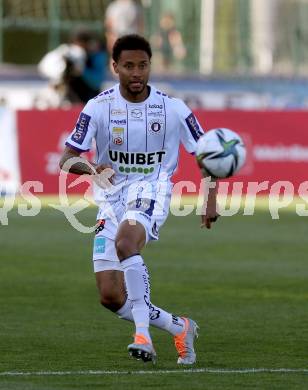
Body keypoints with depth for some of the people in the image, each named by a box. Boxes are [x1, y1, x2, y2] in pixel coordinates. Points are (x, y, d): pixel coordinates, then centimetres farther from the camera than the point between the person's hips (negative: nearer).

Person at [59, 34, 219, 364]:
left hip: (151, 192, -3)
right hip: (111, 198, 3)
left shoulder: (172, 109, -3)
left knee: (124, 243, -37)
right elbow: (66, 159, -9)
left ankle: (143, 334, -34)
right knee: (111, 297, -4)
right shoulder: (98, 107, -4)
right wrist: (92, 168, -31)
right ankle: (180, 328, 16)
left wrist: (211, 201, -6)